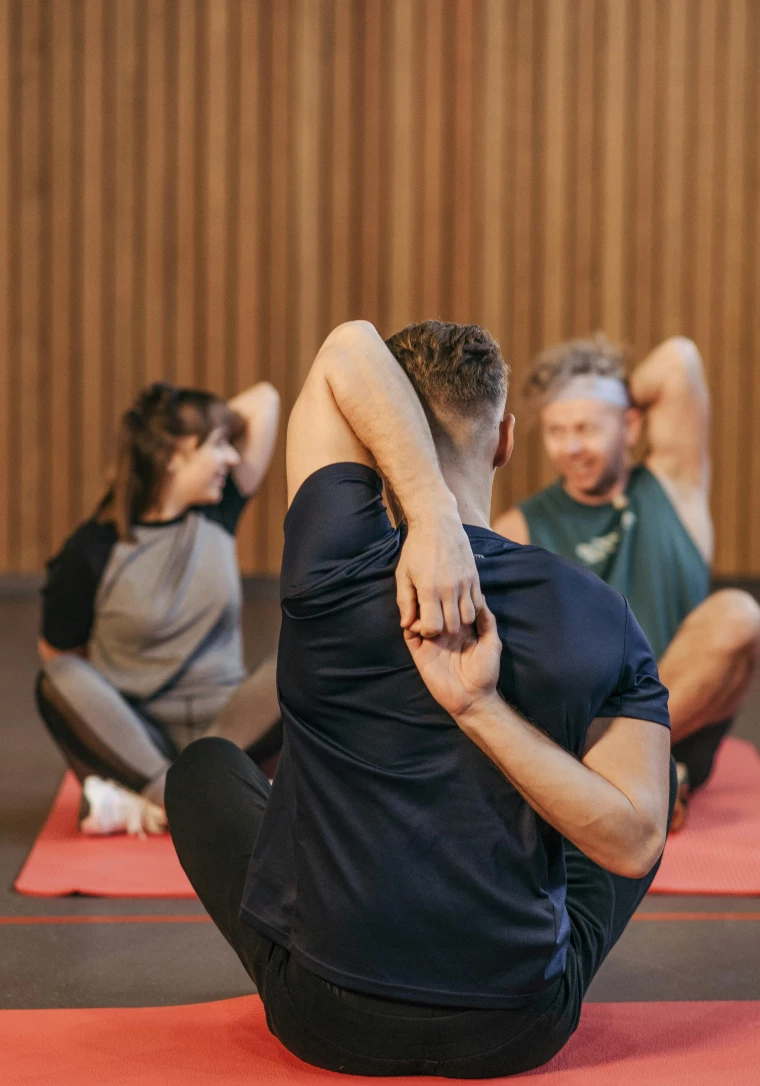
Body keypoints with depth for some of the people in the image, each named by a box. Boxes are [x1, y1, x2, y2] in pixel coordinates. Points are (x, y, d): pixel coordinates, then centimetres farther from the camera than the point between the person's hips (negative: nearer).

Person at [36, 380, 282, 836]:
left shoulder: (218, 512, 3)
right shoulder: (93, 550, -7)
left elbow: (264, 399, 6)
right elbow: (58, 657, 1)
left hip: (223, 728, 3)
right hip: (136, 736, -2)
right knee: (59, 682, -30)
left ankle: (140, 799, -27)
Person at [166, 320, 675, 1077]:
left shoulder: (333, 576, -18)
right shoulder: (600, 619, -12)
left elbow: (348, 349, -11)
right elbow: (635, 844, -15)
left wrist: (432, 520, -25)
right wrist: (480, 708, -22)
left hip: (326, 1025, -1)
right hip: (518, 1036, 1)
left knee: (203, 767, 26)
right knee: (656, 762, 27)